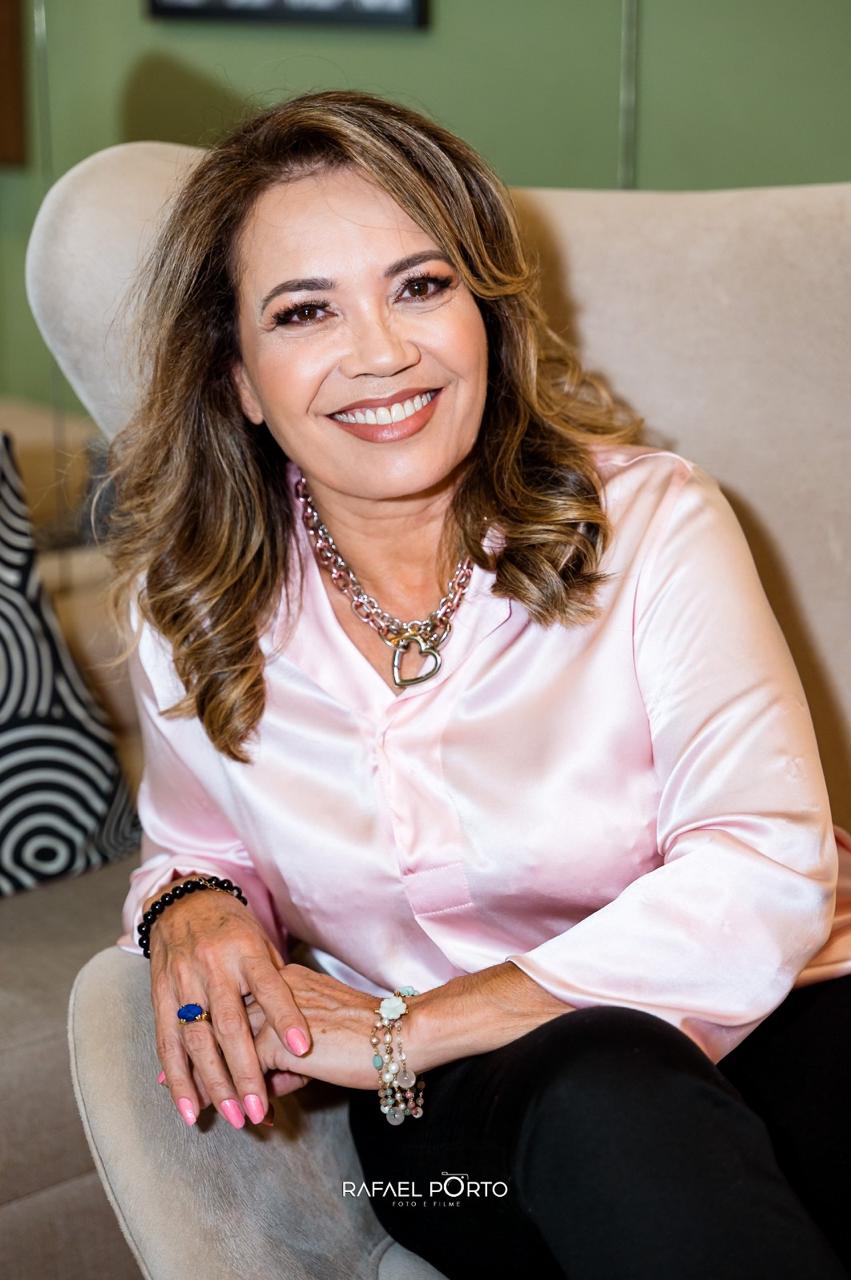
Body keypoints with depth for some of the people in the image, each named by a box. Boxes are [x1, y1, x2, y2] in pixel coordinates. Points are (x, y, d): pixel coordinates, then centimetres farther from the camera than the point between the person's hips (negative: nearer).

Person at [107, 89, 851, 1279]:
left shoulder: (651, 521, -8)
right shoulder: (185, 611, 1)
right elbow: (206, 844, 19)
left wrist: (405, 1028, -21)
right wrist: (191, 909, -9)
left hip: (747, 1033, 0)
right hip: (455, 1107, 1)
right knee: (597, 1093, -37)